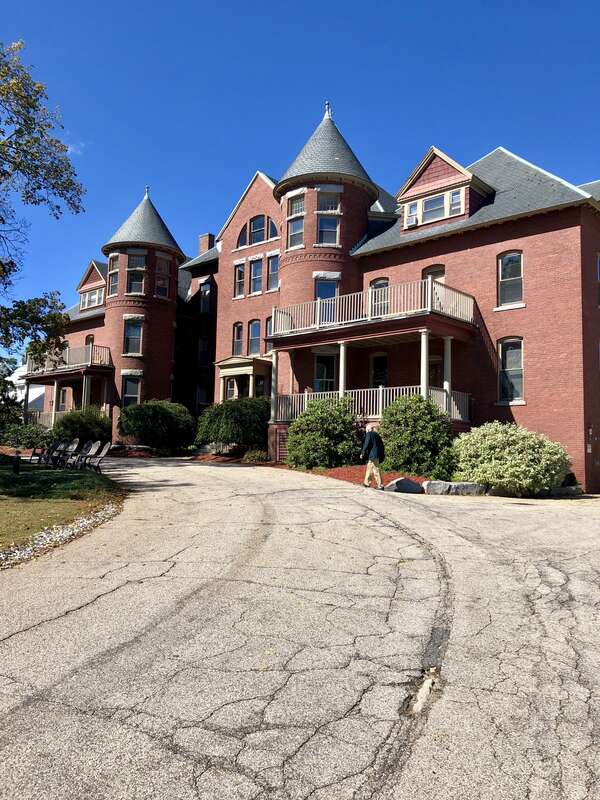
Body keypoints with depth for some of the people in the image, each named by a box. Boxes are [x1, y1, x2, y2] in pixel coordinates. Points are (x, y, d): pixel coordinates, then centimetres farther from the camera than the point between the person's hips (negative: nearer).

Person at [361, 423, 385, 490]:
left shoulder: (369, 434, -7)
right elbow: (381, 445, 16)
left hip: (372, 455, -8)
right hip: (377, 455, 8)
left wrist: (362, 453, -7)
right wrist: (382, 455, 20)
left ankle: (380, 486, -5)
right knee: (369, 469, 18)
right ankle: (367, 483, 26)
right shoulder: (377, 435, 15)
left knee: (376, 470, -5)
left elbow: (366, 445, -14)